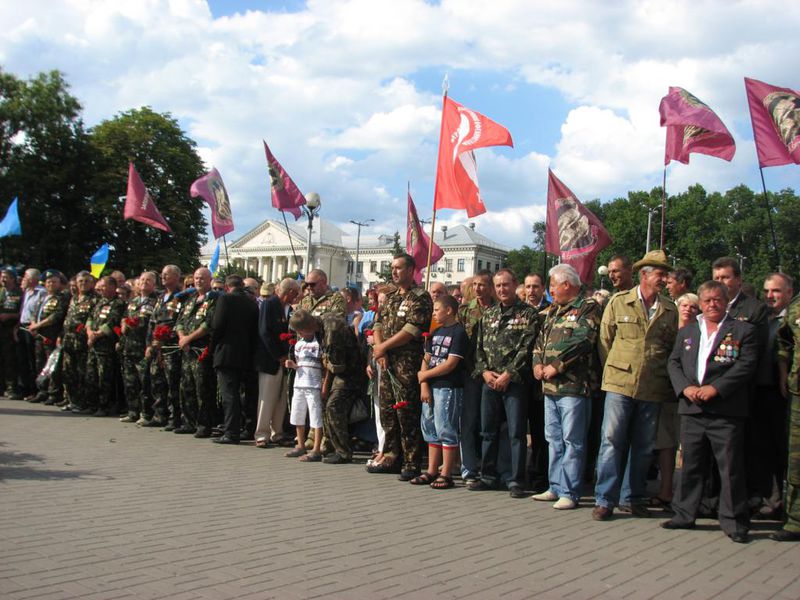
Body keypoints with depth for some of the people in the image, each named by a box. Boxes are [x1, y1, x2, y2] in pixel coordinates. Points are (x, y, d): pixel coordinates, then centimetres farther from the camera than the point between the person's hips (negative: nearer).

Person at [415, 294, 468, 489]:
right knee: (430, 429, 12)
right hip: (431, 387, 9)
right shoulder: (436, 332, 15)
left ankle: (446, 475, 2)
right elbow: (426, 359, 11)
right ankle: (432, 471, 21)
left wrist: (425, 375, -9)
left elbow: (450, 364, -16)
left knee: (446, 430, -4)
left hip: (449, 388, -8)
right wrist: (424, 385, -2)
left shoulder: (458, 333, -10)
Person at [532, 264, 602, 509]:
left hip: (573, 386, -9)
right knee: (554, 439, 14)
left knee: (572, 440, -3)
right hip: (550, 386, 9)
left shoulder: (588, 308, -6)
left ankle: (569, 493, 1)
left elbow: (581, 342, -18)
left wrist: (556, 366, -16)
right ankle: (556, 487, 24)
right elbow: (540, 340, 20)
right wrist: (537, 364, 2)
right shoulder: (554, 310, 20)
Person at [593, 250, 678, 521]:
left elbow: (673, 348, 13)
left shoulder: (670, 310, 7)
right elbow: (604, 340, 6)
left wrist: (664, 377, 7)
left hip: (652, 388, 2)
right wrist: (614, 370, 6)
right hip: (620, 384, -2)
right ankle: (605, 499, 3)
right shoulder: (618, 302, 2)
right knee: (611, 441, -4)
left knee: (643, 447, 10)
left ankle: (635, 498, 21)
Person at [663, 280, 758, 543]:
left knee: (731, 467, -2)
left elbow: (747, 365, -7)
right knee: (690, 464, 11)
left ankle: (734, 521, 7)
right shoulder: (686, 331, 17)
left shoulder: (743, 331, 3)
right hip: (692, 409, 4)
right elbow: (673, 362, 11)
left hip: (726, 411, -4)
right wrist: (685, 387, -8)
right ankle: (684, 515, 20)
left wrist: (716, 388, -15)